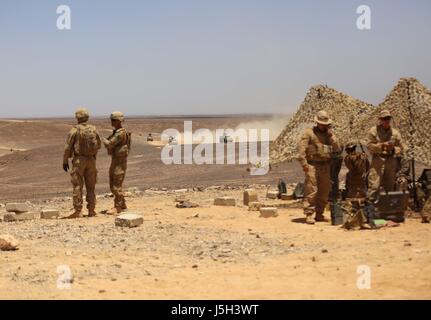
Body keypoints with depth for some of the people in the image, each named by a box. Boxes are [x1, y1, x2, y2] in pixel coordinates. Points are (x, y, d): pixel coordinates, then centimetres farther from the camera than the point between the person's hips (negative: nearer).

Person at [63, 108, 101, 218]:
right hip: (91, 160, 4)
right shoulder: (94, 129, 2)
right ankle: (91, 210, 12)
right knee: (91, 186, 11)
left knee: (78, 186, 0)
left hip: (79, 160, -4)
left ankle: (78, 211, -2)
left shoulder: (75, 130, -9)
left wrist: (65, 161, 2)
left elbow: (68, 147, -7)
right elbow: (99, 145, 11)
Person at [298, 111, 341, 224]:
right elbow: (301, 148, -8)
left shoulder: (329, 134, 15)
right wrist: (304, 164, -16)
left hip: (326, 166, 6)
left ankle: (319, 214, 17)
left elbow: (337, 149, 5)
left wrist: (331, 135, -5)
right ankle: (309, 215, -8)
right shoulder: (309, 132, -1)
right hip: (312, 165, -5)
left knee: (324, 191, 8)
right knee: (311, 190, -10)